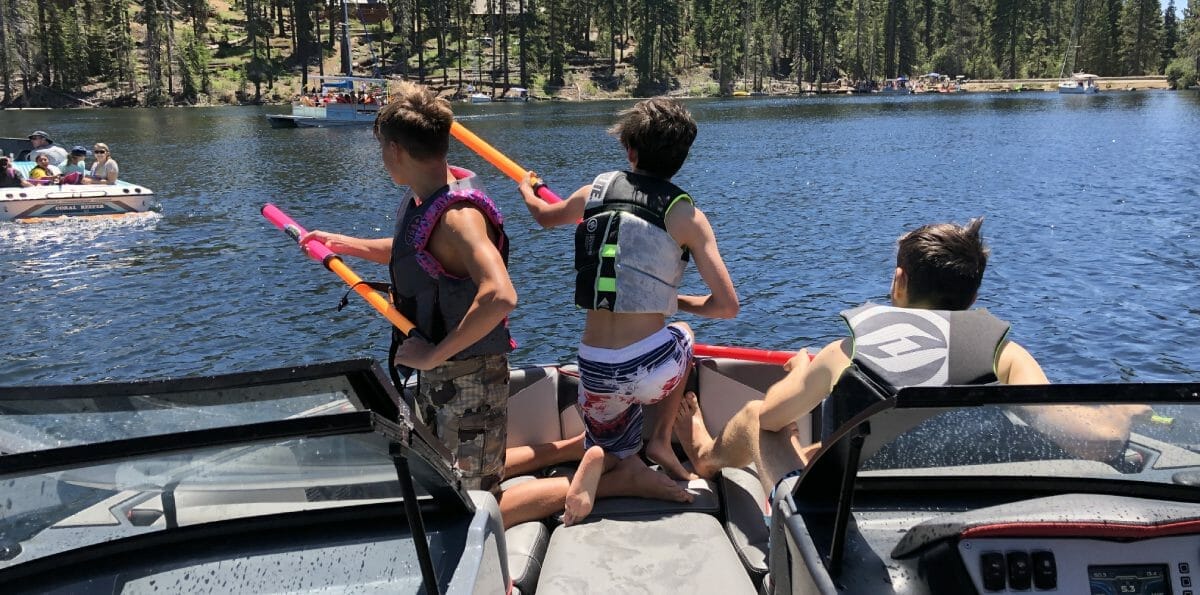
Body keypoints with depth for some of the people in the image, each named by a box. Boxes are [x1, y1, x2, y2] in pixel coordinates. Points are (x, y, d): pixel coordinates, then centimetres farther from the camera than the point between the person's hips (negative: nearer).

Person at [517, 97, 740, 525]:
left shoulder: (595, 192, 5)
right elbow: (727, 306, -8)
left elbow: (543, 216, 29)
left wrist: (526, 189, 52)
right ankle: (661, 440, 21)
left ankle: (597, 459, -9)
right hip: (650, 369, -2)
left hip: (596, 372, 3)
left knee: (621, 462, 27)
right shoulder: (686, 215, -5)